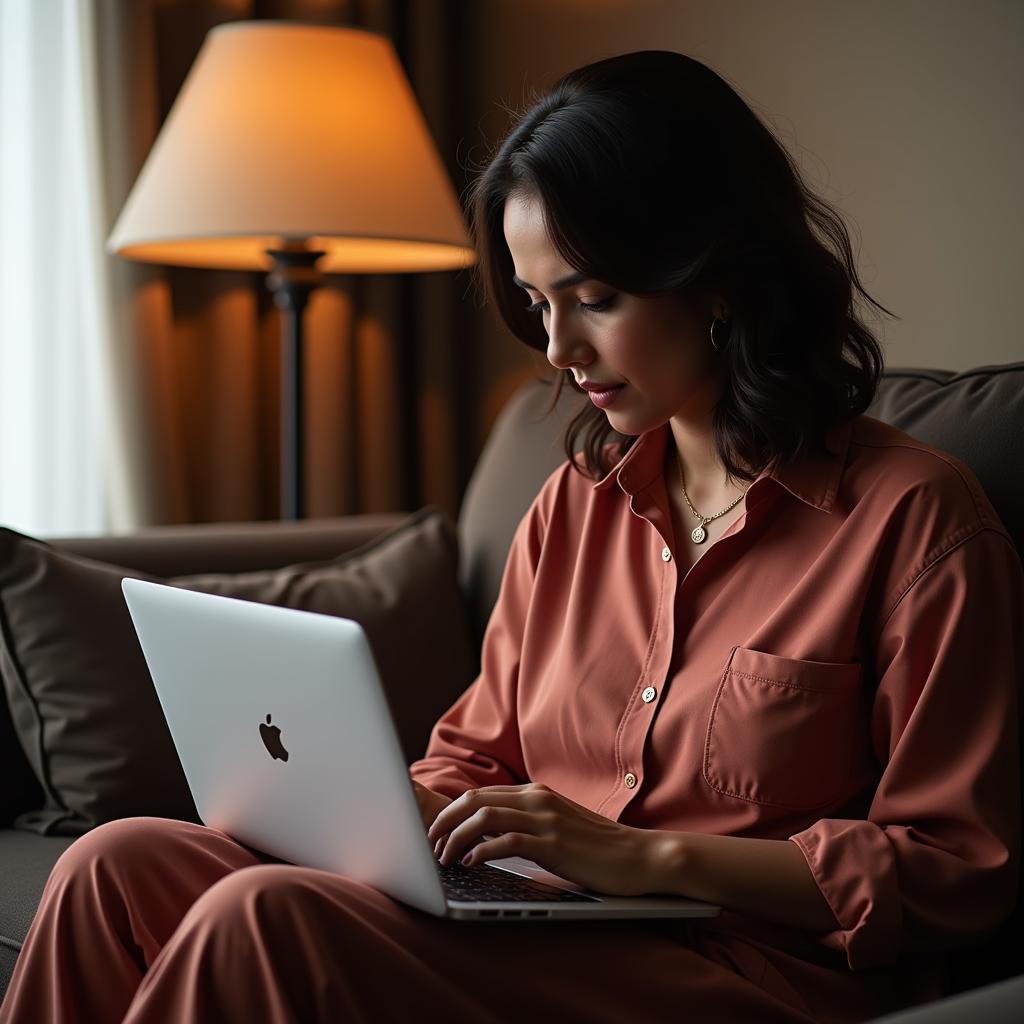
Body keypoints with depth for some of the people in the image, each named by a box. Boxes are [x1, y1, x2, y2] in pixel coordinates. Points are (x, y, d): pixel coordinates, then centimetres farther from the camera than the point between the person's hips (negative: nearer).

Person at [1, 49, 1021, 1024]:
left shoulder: (916, 515, -5)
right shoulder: (575, 503, 16)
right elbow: (475, 756, 21)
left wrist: (653, 855, -15)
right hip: (543, 935, 6)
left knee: (265, 920, -28)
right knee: (119, 864, -16)